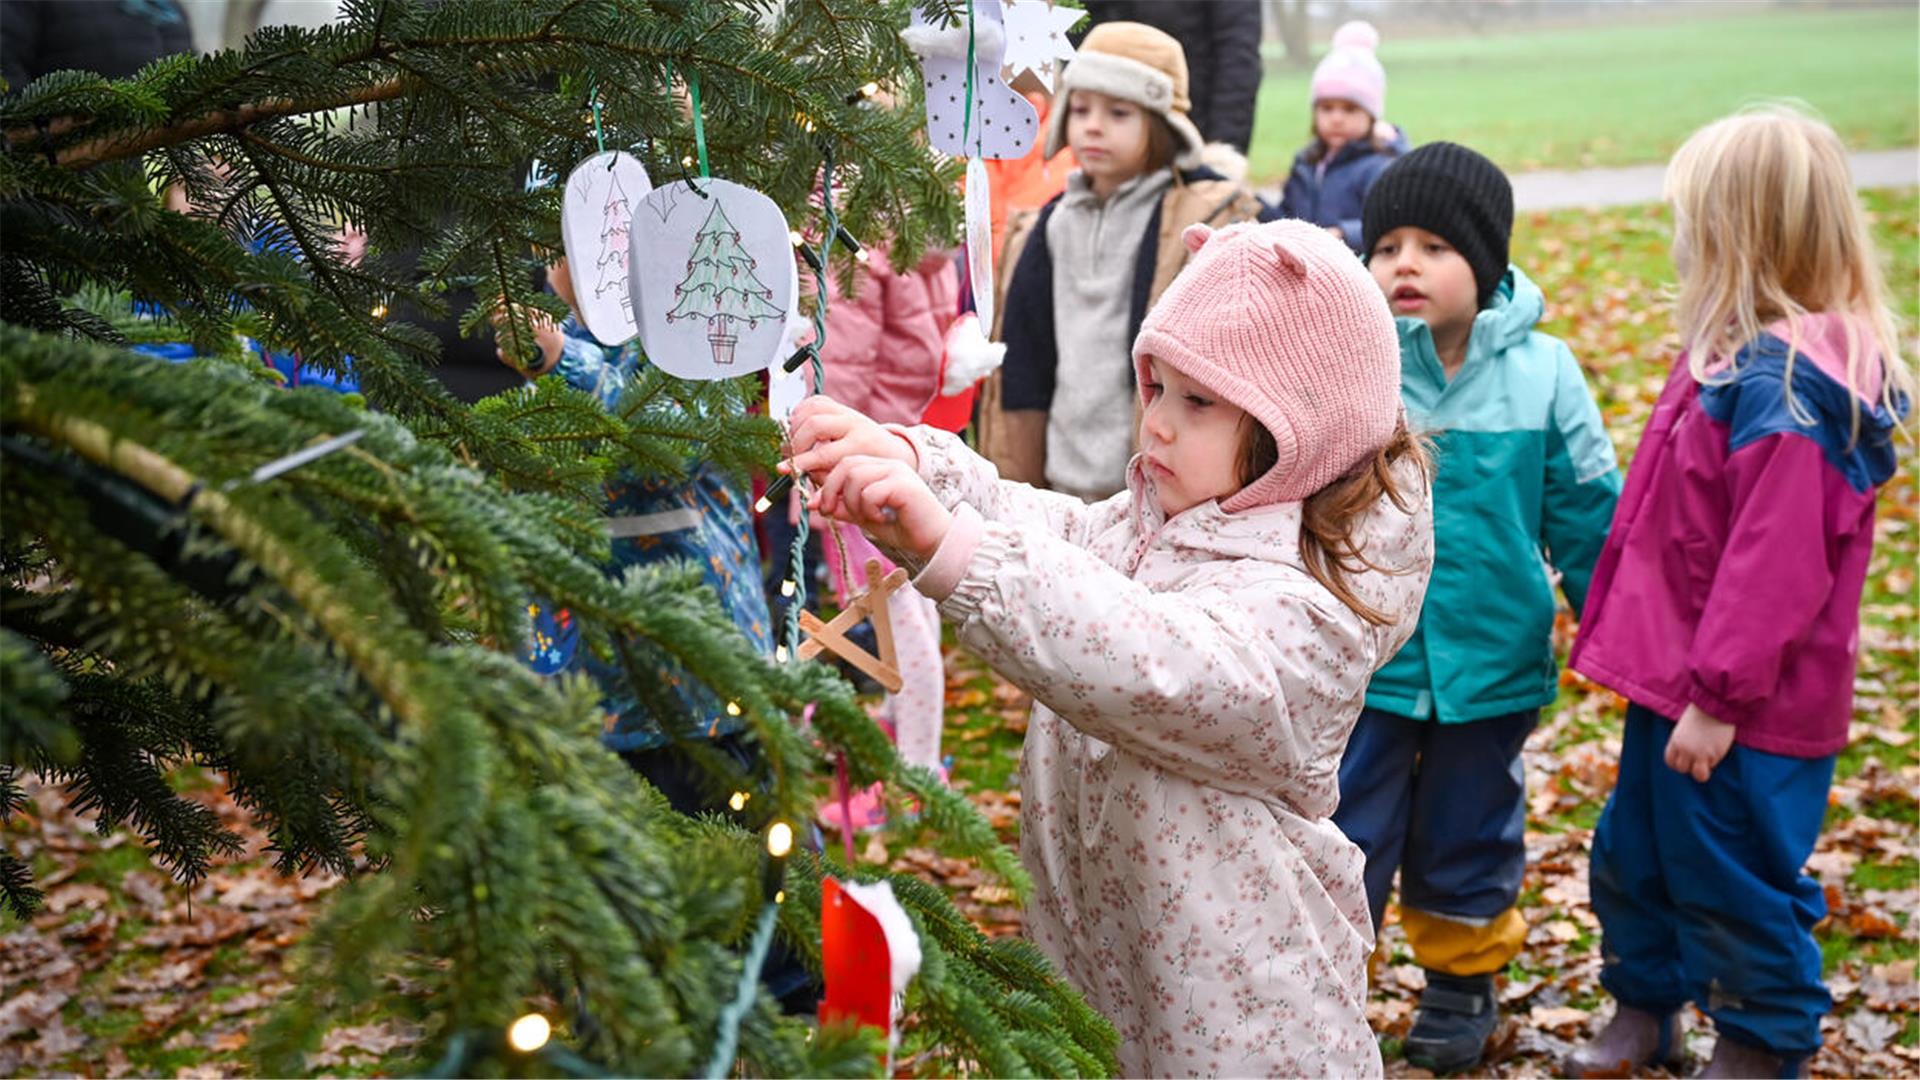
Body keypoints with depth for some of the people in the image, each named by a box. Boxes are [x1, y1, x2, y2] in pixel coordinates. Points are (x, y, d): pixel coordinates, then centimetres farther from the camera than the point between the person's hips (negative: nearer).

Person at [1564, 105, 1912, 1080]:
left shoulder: (1782, 392, -25)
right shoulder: (1736, 358, 6)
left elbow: (1775, 564, -27)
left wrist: (1717, 696, -22)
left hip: (1745, 709, -10)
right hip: (1676, 679, 10)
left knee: (1732, 883, 8)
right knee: (1633, 854, 22)